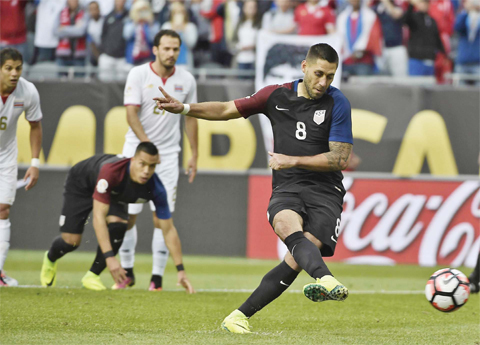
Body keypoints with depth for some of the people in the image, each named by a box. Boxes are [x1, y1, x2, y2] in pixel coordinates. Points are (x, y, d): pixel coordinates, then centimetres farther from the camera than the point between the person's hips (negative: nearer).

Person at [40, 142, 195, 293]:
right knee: (71, 240, -9)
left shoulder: (156, 188, -33)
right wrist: (109, 257, -55)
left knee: (117, 225, -26)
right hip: (80, 183, -3)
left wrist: (181, 270, -28)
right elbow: (98, 216, -47)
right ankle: (50, 259, 30)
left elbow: (169, 230, -24)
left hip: (114, 193, 3)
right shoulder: (111, 171, -46)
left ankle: (92, 275, -4)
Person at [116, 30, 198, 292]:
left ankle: (157, 276, -1)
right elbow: (131, 113, -12)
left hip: (168, 154, 1)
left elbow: (190, 118, 12)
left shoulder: (186, 80, 3)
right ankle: (127, 272, 15)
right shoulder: (138, 75, -6)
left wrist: (194, 155, 10)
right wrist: (146, 143, -25)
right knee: (127, 214, 0)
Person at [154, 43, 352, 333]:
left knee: (296, 260, -21)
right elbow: (227, 110, 19)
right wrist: (184, 108, 9)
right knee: (287, 226, -34)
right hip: (286, 189, 2)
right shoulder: (276, 95, 8)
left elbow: (340, 158, -5)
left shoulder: (338, 103, -1)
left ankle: (241, 315, -10)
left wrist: (292, 161, -8)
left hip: (325, 191, -2)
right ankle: (326, 281, -61)